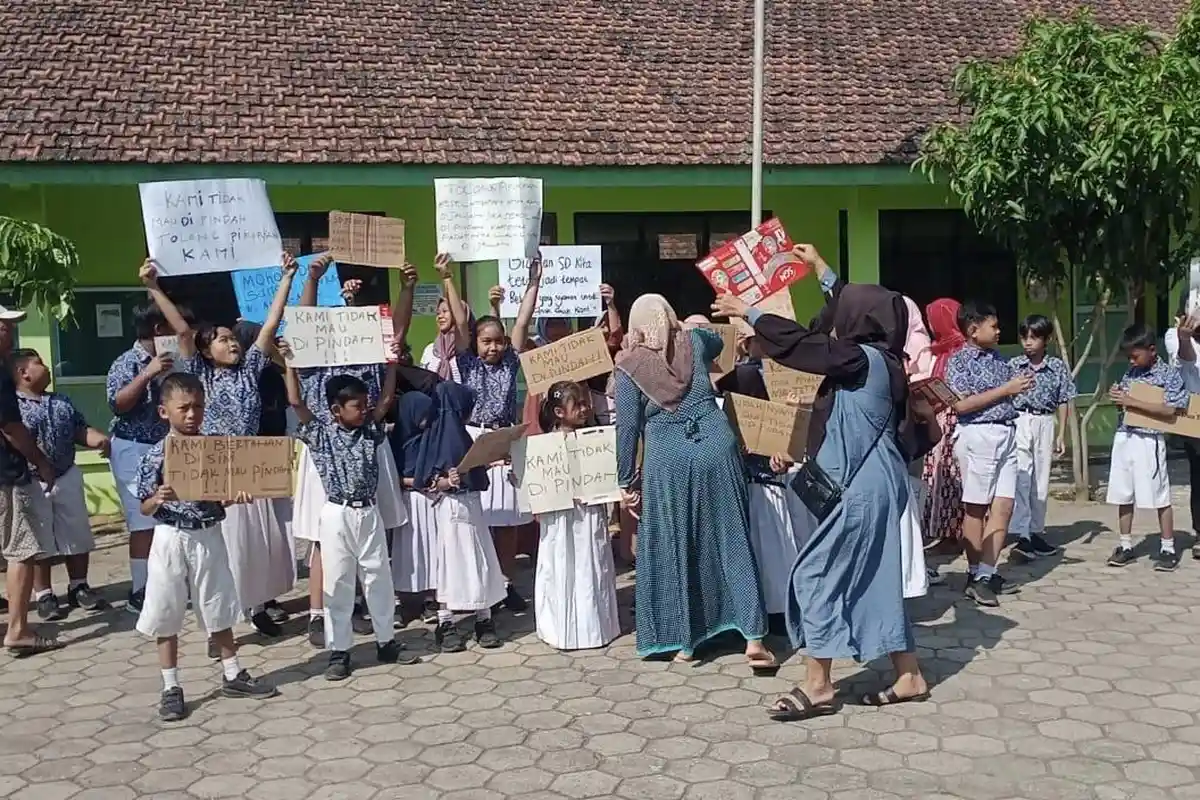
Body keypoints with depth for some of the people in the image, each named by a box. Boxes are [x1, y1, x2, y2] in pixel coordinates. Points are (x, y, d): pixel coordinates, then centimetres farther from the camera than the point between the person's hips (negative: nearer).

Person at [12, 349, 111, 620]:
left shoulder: (62, 401, 11)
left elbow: (80, 430, 12)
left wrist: (99, 439, -7)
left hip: (68, 477, 5)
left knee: (77, 535, 11)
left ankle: (78, 587, 25)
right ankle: (44, 595, 15)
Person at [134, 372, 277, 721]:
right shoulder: (155, 456, -9)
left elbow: (220, 499, 5)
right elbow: (145, 509, -6)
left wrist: (236, 496, -16)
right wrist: (158, 499, -27)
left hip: (209, 536, 3)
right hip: (171, 539, -2)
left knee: (219, 609, 14)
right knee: (167, 616, 5)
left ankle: (233, 675, 28)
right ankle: (171, 687, 17)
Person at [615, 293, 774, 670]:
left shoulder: (629, 364, 2)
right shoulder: (695, 340, 9)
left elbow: (628, 427, 0)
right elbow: (718, 342, 35)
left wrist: (626, 482, 7)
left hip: (667, 462, -2)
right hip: (716, 448, 2)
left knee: (672, 550, 11)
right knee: (733, 541, 6)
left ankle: (683, 640, 18)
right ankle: (754, 639, 5)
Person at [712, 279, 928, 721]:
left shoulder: (865, 359, -16)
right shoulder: (879, 360, 9)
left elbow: (801, 342, -14)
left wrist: (747, 312, -3)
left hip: (862, 487, -10)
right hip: (872, 484, 10)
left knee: (815, 574, -5)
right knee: (874, 578, 14)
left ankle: (818, 685, 1)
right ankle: (908, 677, 19)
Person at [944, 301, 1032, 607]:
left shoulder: (1000, 359, 14)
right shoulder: (959, 361, -6)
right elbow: (962, 404, -15)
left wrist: (1021, 384, 2)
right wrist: (1005, 390, -15)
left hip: (1007, 435, 7)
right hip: (978, 435, -7)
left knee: (1003, 507, 2)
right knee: (976, 508, 3)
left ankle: (986, 574, 5)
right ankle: (976, 575, 12)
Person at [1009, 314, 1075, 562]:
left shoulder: (1058, 367, 2)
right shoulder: (1013, 365, 0)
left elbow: (1063, 402, 6)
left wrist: (1062, 435, 3)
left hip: (1045, 424, 2)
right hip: (1018, 423, -2)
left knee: (1041, 480, 9)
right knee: (1021, 478, -11)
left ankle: (1036, 533, 20)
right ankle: (1022, 536, -16)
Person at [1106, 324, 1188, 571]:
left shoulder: (1169, 374, -7)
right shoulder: (1130, 372, 10)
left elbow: (1169, 410, -18)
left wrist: (1131, 401, -20)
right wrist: (1117, 397, -4)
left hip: (1149, 441, -6)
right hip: (1123, 438, 6)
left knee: (1160, 496, 0)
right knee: (1123, 495, 10)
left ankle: (1168, 548, 10)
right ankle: (1126, 546, 19)